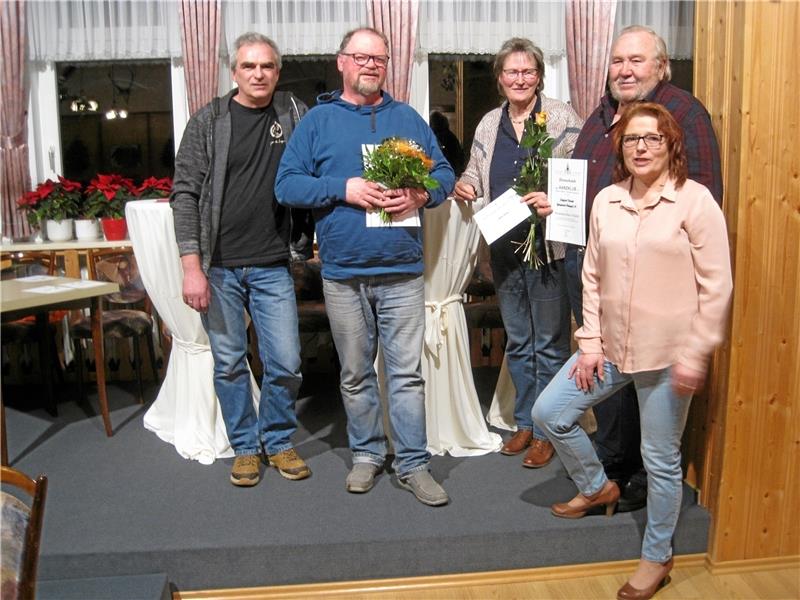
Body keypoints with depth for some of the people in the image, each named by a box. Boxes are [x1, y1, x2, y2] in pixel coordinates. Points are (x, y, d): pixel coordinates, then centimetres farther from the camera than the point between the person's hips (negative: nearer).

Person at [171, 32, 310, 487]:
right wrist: (192, 265, -11)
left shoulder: (294, 113, 6)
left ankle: (278, 440, 25)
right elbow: (185, 194, -3)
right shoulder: (208, 121, 0)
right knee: (229, 363, 7)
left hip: (273, 266, 1)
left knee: (286, 363, 2)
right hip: (219, 266, -1)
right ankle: (245, 447, 25)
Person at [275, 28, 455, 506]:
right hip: (343, 273, 0)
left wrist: (421, 195, -11)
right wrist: (344, 189, -15)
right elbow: (287, 184, -1)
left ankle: (414, 464, 12)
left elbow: (445, 172, 11)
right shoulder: (317, 120, 5)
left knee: (407, 372, 1)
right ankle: (367, 454, 27)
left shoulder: (408, 119, 11)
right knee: (356, 374, 11)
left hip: (402, 271, 1)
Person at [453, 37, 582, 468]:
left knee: (550, 343, 3)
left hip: (549, 245, -5)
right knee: (517, 342, 16)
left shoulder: (562, 119, -5)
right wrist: (464, 186, -2)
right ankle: (525, 422, 31)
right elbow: (476, 173, 20)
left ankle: (547, 431, 17)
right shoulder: (489, 125, 11)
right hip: (505, 247, 6)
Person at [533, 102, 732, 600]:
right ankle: (597, 487, 32)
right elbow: (592, 276, 8)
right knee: (550, 412, 5)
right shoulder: (606, 200, 5)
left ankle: (657, 557, 29)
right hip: (612, 348, 5)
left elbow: (716, 286, -9)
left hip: (668, 354, -5)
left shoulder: (695, 200, -9)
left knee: (662, 460, 6)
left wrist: (695, 355, -12)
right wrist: (590, 344, 3)